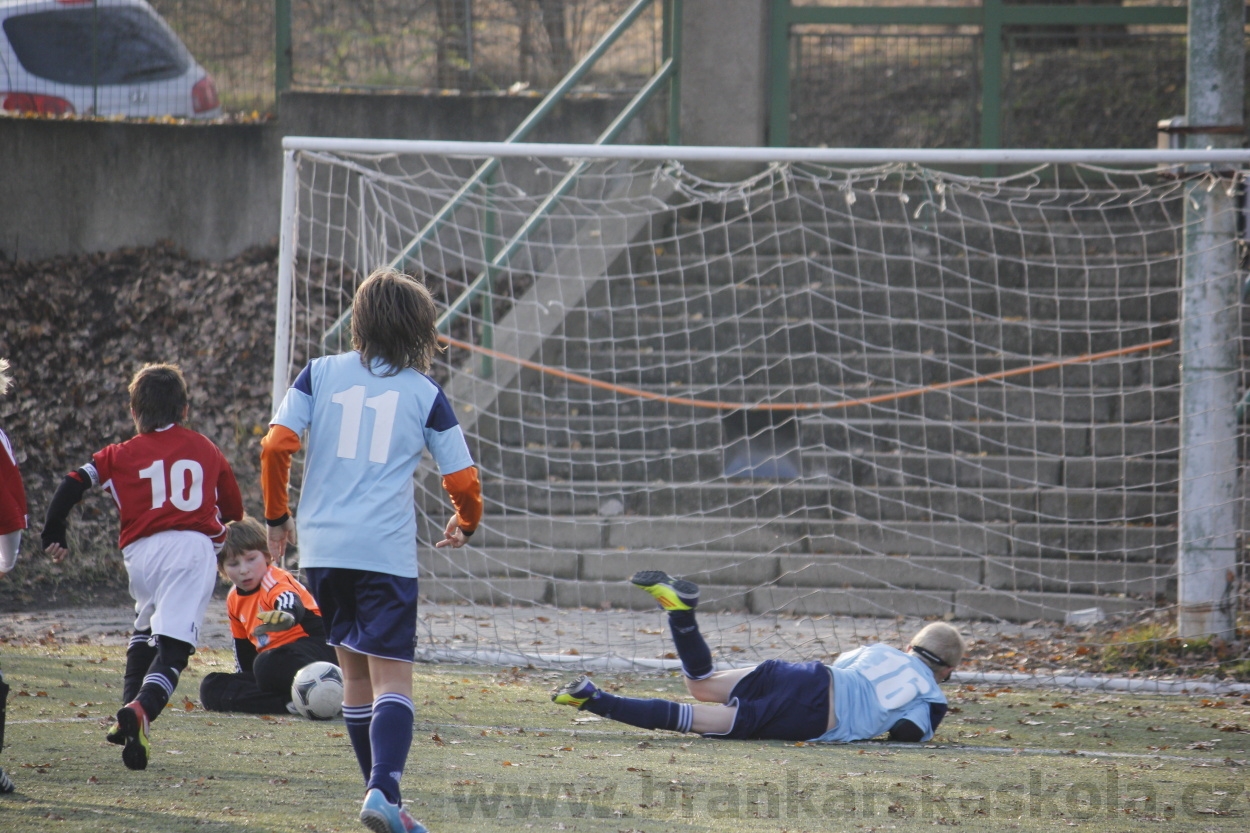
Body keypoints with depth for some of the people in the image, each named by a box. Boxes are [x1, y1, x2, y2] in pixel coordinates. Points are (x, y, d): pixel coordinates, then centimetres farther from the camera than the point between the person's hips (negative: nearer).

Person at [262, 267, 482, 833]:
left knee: (354, 673, 15)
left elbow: (275, 446, -2)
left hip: (322, 547, 3)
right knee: (392, 677, -5)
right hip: (386, 551, -3)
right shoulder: (424, 394, 4)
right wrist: (465, 525, 26)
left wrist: (277, 518, 11)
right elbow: (463, 479, 5)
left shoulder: (320, 374, 7)